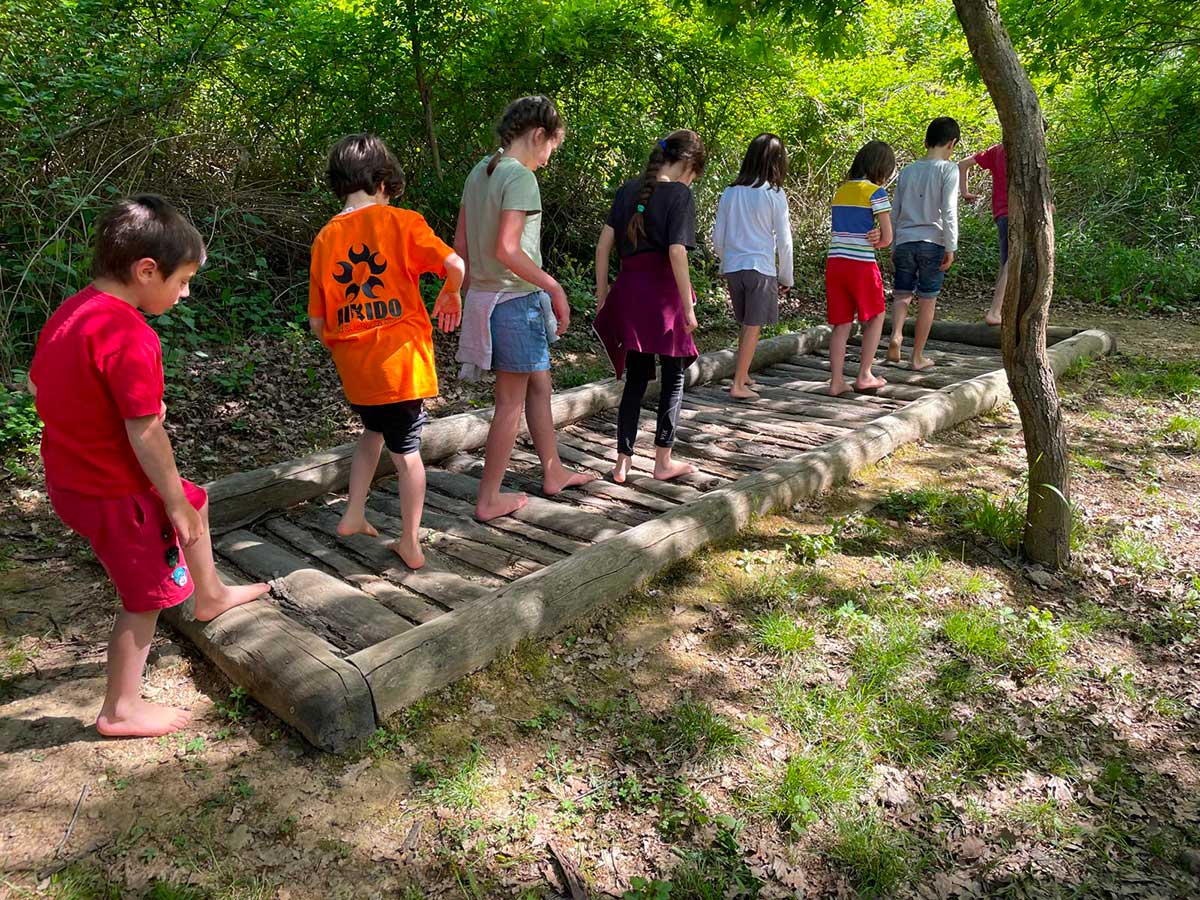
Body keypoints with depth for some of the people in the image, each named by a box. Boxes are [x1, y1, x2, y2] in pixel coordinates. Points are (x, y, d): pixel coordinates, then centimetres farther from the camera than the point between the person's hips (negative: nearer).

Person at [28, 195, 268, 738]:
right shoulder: (130, 337, -28)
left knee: (196, 500, 28)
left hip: (69, 476, 10)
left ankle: (210, 594, 48)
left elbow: (36, 384, 14)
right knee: (147, 598, 7)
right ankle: (121, 711, 22)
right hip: (114, 491, -10)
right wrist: (173, 502, -17)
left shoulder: (69, 312, 2)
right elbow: (145, 435, -28)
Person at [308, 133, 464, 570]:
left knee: (374, 430, 29)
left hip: (354, 368, 4)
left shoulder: (325, 238, 6)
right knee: (406, 451, 9)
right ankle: (411, 544, 18)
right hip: (401, 360, -4)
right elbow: (454, 264, -18)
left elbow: (317, 324, 5)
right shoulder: (400, 221, -6)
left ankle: (353, 515, 29)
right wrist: (450, 295, 2)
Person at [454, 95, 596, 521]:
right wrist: (554, 287, -17)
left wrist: (471, 290, 20)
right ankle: (488, 499, 11)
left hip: (484, 294, 9)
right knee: (511, 402, 1)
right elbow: (506, 250, -26)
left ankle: (554, 472, 32)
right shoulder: (520, 178, -16)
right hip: (515, 299, -9)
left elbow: (461, 242, 13)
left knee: (539, 386, 20)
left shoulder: (479, 172, 11)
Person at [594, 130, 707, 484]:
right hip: (663, 293, -5)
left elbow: (603, 245, 8)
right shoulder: (679, 194, -7)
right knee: (674, 378, 11)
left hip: (628, 289, 5)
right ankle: (663, 461, 15)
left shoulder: (628, 189, 11)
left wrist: (602, 292, 14)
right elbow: (677, 252, -16)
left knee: (635, 379, 13)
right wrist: (688, 307, -13)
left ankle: (623, 461, 12)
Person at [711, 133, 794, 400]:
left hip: (733, 267, 5)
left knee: (747, 324, 19)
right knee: (753, 327, 2)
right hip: (761, 268, -5)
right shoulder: (774, 194, -7)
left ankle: (742, 375, 27)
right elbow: (784, 241, -4)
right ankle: (738, 385, 2)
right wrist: (786, 277, 6)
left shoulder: (730, 192, 5)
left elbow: (718, 238, 8)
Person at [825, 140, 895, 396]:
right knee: (875, 317, 15)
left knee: (841, 324, 10)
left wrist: (871, 236, -1)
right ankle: (864, 375, 15)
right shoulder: (876, 193, -7)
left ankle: (836, 382, 6)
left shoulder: (840, 190, 14)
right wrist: (876, 240, 11)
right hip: (862, 264, -5)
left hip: (835, 262, 5)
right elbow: (887, 238, -7)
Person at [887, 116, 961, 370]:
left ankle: (896, 335, -15)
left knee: (902, 295, 12)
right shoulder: (948, 169, -3)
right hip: (932, 243, -4)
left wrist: (893, 248, 20)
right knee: (927, 300, 5)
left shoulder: (907, 171, 12)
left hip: (903, 242, 4)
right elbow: (949, 211, -11)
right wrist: (951, 248, -8)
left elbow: (895, 213, 14)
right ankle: (918, 357, 11)